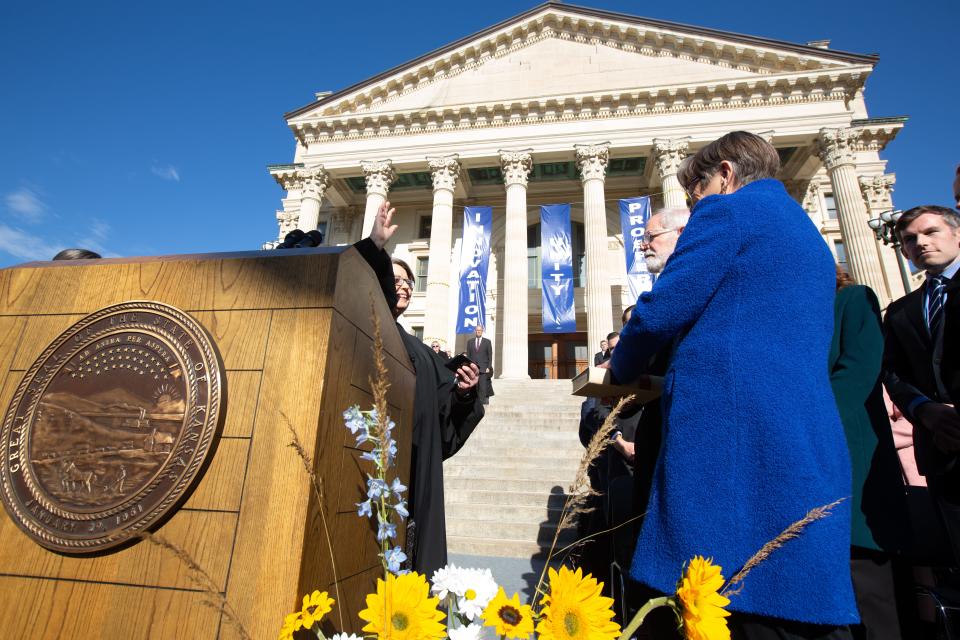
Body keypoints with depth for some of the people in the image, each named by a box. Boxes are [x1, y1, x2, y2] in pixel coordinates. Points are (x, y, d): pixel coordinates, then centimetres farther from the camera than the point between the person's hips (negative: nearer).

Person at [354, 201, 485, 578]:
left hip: (415, 471, 6)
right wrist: (375, 248, -26)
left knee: (410, 545, 7)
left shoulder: (420, 352, 22)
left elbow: (443, 415, 17)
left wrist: (463, 392, -1)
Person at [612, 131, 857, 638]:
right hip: (811, 448, 9)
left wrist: (622, 373, 11)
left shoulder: (728, 208, -1)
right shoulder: (810, 235, 26)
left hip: (729, 434, -9)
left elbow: (660, 312, -10)